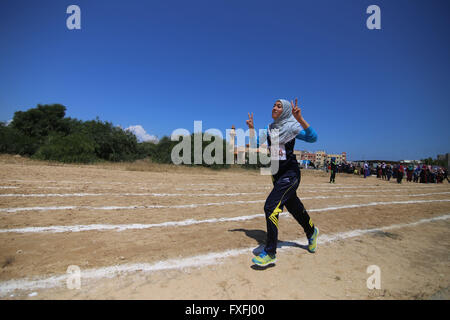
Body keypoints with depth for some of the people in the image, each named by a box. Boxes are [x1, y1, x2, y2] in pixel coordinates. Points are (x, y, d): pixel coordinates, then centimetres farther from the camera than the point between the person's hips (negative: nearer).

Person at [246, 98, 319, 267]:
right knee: (293, 206, 20)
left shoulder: (292, 126, -7)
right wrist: (251, 128, 5)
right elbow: (256, 144, 12)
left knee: (271, 206, -18)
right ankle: (311, 232, 46)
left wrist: (300, 119, -31)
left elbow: (313, 138, -21)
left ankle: (270, 253, -9)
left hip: (290, 172, -7)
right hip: (276, 173, 7)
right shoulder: (269, 129, 12)